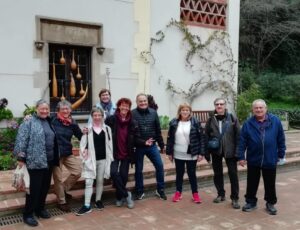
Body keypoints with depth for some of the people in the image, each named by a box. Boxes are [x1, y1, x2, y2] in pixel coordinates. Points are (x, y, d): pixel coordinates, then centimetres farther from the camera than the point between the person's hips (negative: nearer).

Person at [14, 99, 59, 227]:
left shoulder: (49, 122, 15)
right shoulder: (29, 122, -7)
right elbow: (21, 140, -12)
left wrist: (55, 158, 19)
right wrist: (20, 157, -17)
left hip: (49, 161, 7)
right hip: (35, 161, -7)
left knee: (45, 187, 14)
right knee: (34, 188, -3)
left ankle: (40, 208, 31)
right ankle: (28, 214, 11)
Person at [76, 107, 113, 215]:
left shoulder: (107, 128, 3)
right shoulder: (88, 129, -4)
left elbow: (110, 144, 6)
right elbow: (83, 143, 0)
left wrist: (110, 158, 3)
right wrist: (83, 151, -15)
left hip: (103, 159, 2)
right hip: (91, 159, -2)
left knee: (100, 181, 13)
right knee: (88, 182, -2)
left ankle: (98, 201, 30)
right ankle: (87, 206, 3)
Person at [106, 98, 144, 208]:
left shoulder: (133, 123, -1)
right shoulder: (111, 119, -8)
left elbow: (136, 139, 0)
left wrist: (144, 142, -17)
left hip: (126, 153, 2)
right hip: (114, 153, -2)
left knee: (124, 175, 5)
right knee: (114, 173, -14)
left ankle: (120, 197, 27)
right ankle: (126, 194, 5)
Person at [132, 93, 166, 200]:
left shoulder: (153, 112, 2)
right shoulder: (132, 114, -9)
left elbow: (158, 130, 6)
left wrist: (161, 145, 8)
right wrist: (142, 142, -11)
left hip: (152, 146, 3)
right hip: (138, 147, -3)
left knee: (160, 166, 3)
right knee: (138, 169, 9)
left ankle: (160, 190, 21)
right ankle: (140, 192, 25)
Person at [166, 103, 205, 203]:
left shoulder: (195, 122, -5)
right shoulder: (174, 123, -1)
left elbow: (201, 138, -5)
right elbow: (170, 138, 4)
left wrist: (201, 153, -9)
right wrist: (169, 152, 3)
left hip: (192, 155, -2)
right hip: (178, 155, 2)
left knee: (192, 174, 8)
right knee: (179, 174, 13)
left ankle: (195, 193, 23)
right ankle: (178, 192, 28)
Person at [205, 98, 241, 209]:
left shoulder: (232, 118, -5)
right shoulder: (211, 119, 1)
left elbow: (238, 135, -6)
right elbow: (206, 135, 3)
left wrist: (237, 151, -10)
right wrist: (207, 150, -3)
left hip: (229, 150, -2)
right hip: (216, 151, 3)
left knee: (233, 174, 1)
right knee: (217, 173, 13)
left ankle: (234, 198, 12)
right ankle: (220, 194, 29)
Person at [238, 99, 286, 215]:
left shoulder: (275, 121, -6)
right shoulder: (248, 123, -5)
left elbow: (281, 139, 2)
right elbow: (242, 142, -3)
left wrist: (281, 154, 4)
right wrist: (241, 156, -4)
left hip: (270, 160, 0)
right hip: (253, 160, 0)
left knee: (270, 184, 13)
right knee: (252, 183, 12)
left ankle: (270, 203, 30)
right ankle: (251, 202, 29)